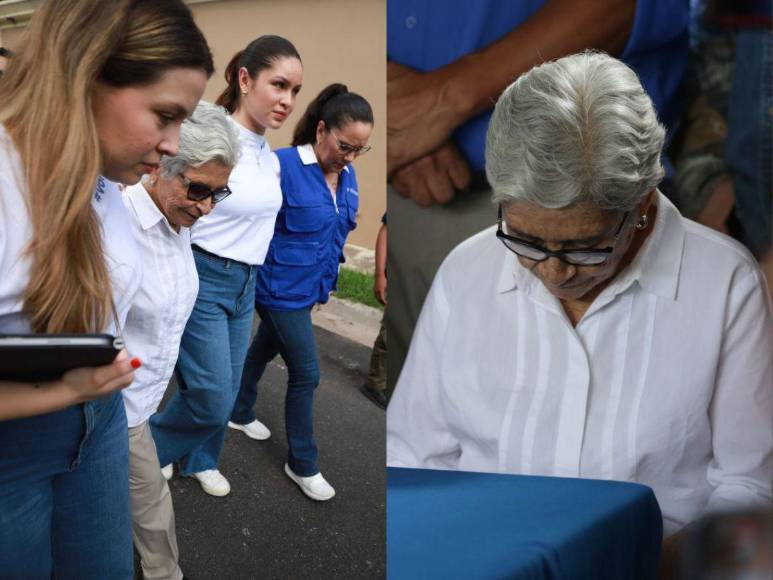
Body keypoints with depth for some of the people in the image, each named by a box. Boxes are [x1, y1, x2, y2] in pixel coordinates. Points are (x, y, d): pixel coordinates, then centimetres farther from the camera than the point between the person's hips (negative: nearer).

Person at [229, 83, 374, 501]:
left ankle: (239, 413, 49)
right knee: (305, 374, 0)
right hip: (282, 290, -7)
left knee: (265, 349, 25)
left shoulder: (347, 176, 0)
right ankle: (302, 464, 18)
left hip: (309, 289, 7)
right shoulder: (284, 166, -23)